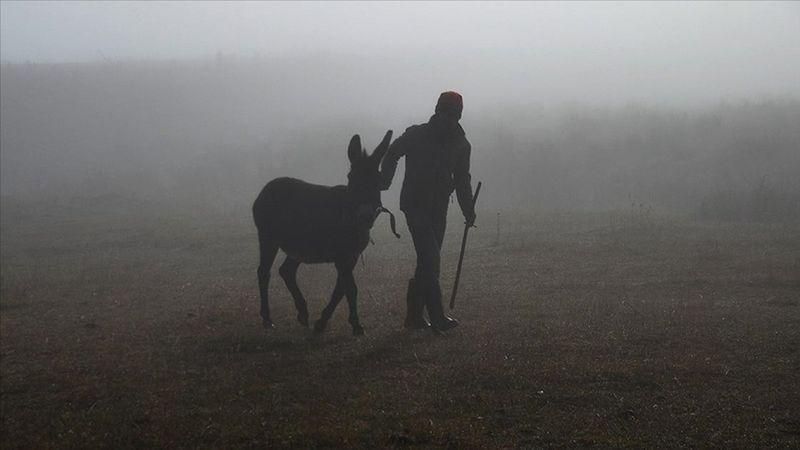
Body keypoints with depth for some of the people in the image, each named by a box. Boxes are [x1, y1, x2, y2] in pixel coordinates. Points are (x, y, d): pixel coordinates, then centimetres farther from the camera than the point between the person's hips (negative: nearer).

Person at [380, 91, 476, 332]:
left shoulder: (461, 145, 5)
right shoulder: (416, 135, -8)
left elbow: (462, 180, 14)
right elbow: (391, 155, 5)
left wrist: (468, 211, 5)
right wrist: (383, 186, -6)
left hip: (438, 208, 5)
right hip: (415, 205, -5)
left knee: (428, 260, 7)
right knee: (430, 258, -16)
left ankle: (414, 315, 15)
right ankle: (436, 317, -17)